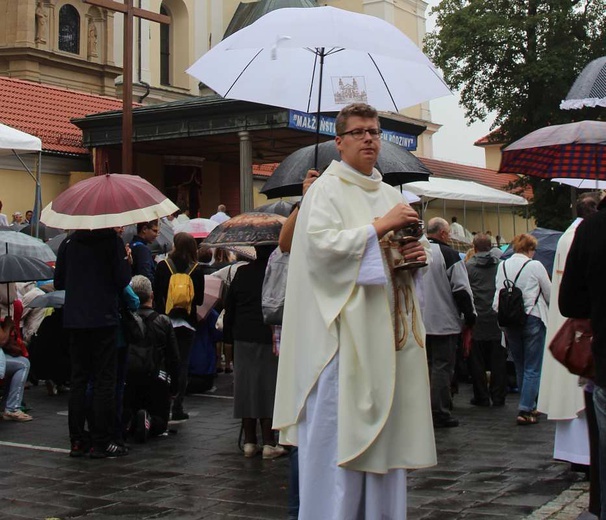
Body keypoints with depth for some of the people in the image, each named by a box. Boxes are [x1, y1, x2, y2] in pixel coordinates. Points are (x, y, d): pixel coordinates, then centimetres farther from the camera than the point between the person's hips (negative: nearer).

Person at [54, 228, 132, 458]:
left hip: (75, 319, 4)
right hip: (104, 317, -4)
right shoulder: (112, 240, -8)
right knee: (104, 381, 2)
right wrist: (126, 261, 6)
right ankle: (101, 442, 2)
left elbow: (58, 282, 8)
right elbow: (123, 280, -12)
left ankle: (77, 441, 12)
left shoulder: (69, 242, 4)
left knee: (78, 380, 10)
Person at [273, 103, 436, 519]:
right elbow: (321, 244, -17)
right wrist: (379, 226, -15)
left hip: (387, 333, 7)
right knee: (339, 433, -8)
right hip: (343, 332, -7)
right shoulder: (327, 189, -2)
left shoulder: (391, 194, 19)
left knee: (384, 432, 8)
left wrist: (419, 254, 3)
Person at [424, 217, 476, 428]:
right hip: (444, 323, -6)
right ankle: (440, 413, 0)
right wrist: (470, 316, -2)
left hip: (419, 322, 6)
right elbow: (461, 289, -13)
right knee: (442, 367, -1)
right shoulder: (448, 254, -12)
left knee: (424, 366, 14)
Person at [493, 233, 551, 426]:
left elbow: (498, 295, 3)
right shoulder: (535, 266, -9)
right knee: (533, 368, 0)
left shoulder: (502, 266, 3)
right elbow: (550, 294, 0)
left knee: (520, 367, 17)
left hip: (509, 321, 5)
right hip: (532, 318, -5)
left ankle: (529, 406, 25)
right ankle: (525, 411, -7)